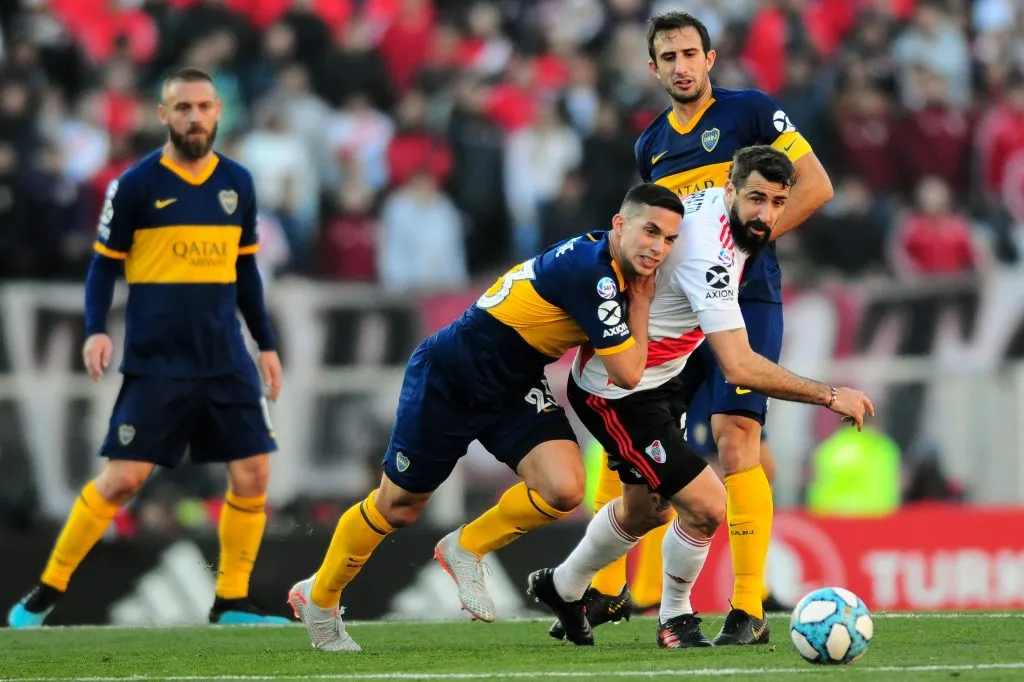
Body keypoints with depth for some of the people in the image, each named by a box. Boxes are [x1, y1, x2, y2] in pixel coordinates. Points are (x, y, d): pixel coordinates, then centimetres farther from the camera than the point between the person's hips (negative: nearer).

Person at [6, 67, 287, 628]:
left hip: (225, 360, 4)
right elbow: (104, 265, 0)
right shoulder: (135, 186, -5)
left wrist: (266, 344, 16)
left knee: (252, 472, -3)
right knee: (123, 477, -9)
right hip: (155, 364, -4)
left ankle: (231, 603, 10)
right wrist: (95, 331, -14)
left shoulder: (237, 184, 8)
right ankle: (46, 592, 4)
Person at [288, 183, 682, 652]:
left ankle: (466, 550, 9)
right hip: (446, 380, -7)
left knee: (564, 490, -17)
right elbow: (628, 372, -28)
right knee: (398, 508, 9)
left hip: (514, 390, 7)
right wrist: (641, 302, -17)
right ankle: (318, 597, 34)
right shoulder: (591, 273, -31)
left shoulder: (608, 265, -5)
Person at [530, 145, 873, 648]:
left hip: (661, 375, 10)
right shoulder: (710, 256, -35)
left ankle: (562, 587, 49)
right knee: (705, 506, -15)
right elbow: (739, 368, -40)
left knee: (645, 509, 25)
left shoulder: (714, 200, -8)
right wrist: (830, 396, -34)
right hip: (617, 393, -10)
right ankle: (675, 618, 10)